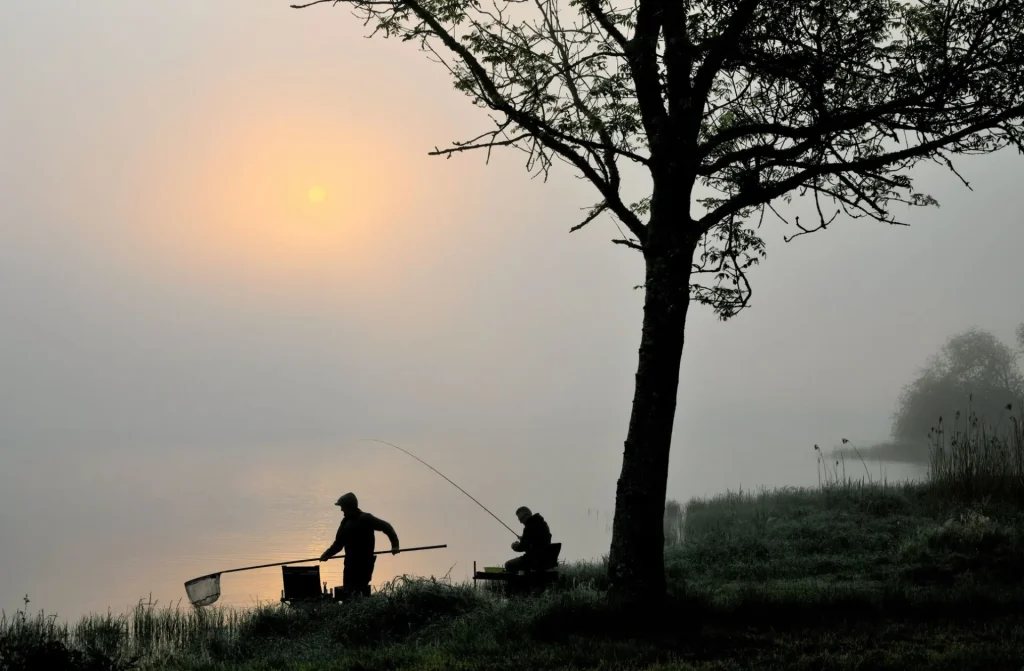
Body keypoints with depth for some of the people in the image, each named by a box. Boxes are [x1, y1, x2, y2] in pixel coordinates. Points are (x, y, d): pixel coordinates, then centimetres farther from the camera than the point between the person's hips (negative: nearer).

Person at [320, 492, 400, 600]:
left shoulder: (365, 519, -10)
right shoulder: (345, 521, 11)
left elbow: (386, 527, -10)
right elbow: (338, 543, 15)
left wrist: (395, 545, -18)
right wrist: (327, 554, 0)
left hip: (364, 563, -7)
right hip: (350, 564, 7)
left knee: (361, 592, -9)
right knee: (347, 593, 8)